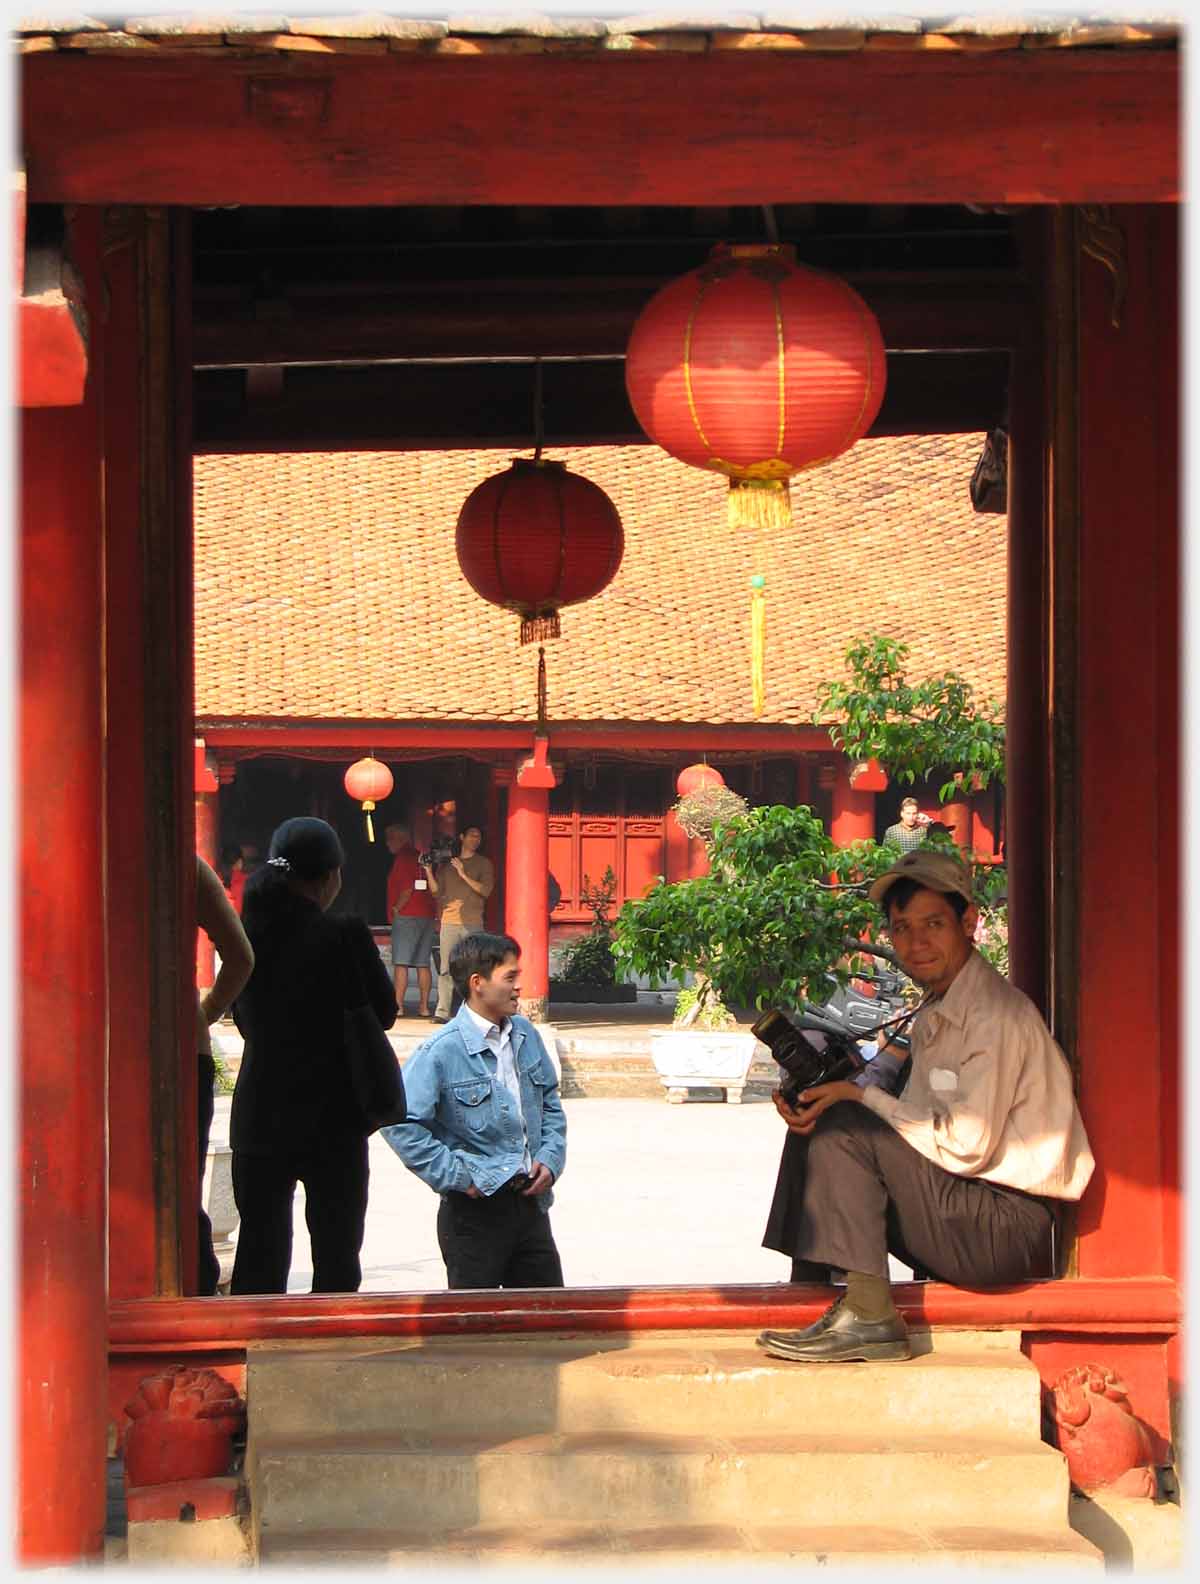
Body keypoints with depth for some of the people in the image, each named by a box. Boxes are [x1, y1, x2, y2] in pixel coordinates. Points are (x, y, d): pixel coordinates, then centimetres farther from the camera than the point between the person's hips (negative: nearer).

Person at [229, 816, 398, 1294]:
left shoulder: (246, 932, 0)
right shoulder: (344, 937, -15)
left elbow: (245, 1020, 10)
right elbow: (383, 1012, -3)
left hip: (258, 1116, 4)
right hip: (333, 1120, -4)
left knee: (258, 1257, 10)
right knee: (335, 1256, 6)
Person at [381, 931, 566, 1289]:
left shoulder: (526, 1036, 6)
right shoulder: (442, 1052, -15)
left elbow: (550, 1104, 19)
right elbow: (400, 1124, -19)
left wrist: (550, 1159, 3)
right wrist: (458, 1176, -18)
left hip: (529, 1202, 6)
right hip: (475, 1209, -6)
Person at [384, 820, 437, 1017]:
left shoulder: (403, 858, -8)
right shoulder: (422, 858, 16)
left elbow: (407, 889, -17)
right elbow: (432, 888, 16)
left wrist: (395, 910, -6)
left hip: (406, 916, -8)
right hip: (428, 915, 8)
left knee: (400, 963, -8)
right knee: (423, 964, 8)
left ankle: (397, 1005, -13)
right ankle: (424, 1006, 7)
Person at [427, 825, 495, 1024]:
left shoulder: (483, 864, 10)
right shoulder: (446, 863, 17)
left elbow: (485, 890, -4)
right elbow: (436, 891, 12)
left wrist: (464, 875, -10)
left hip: (472, 922, -2)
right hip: (449, 921, 2)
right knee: (445, 968, -6)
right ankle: (442, 1011, -9)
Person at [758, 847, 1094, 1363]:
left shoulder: (997, 1015, -14)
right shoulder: (934, 1013, 15)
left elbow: (965, 1147, -19)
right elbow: (918, 1131, 9)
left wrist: (859, 1097, -15)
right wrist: (825, 1105, -7)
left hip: (1013, 1227, -9)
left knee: (843, 1129, -20)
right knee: (819, 1126, 6)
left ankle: (867, 1317, -21)